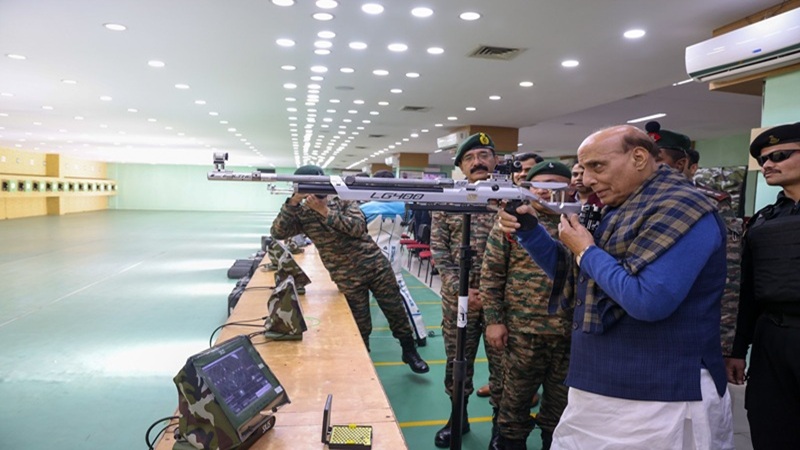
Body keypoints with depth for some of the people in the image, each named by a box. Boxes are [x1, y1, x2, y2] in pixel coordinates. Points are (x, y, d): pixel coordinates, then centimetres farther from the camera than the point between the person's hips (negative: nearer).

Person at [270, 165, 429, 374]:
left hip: (376, 264, 1)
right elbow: (277, 233, -13)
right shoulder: (302, 215, 0)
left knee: (396, 311, 10)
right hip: (348, 278, -1)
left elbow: (358, 227, -16)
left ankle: (409, 352, 31)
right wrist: (292, 202, -22)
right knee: (360, 326, 6)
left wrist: (325, 211, -22)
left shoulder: (344, 201, 0)